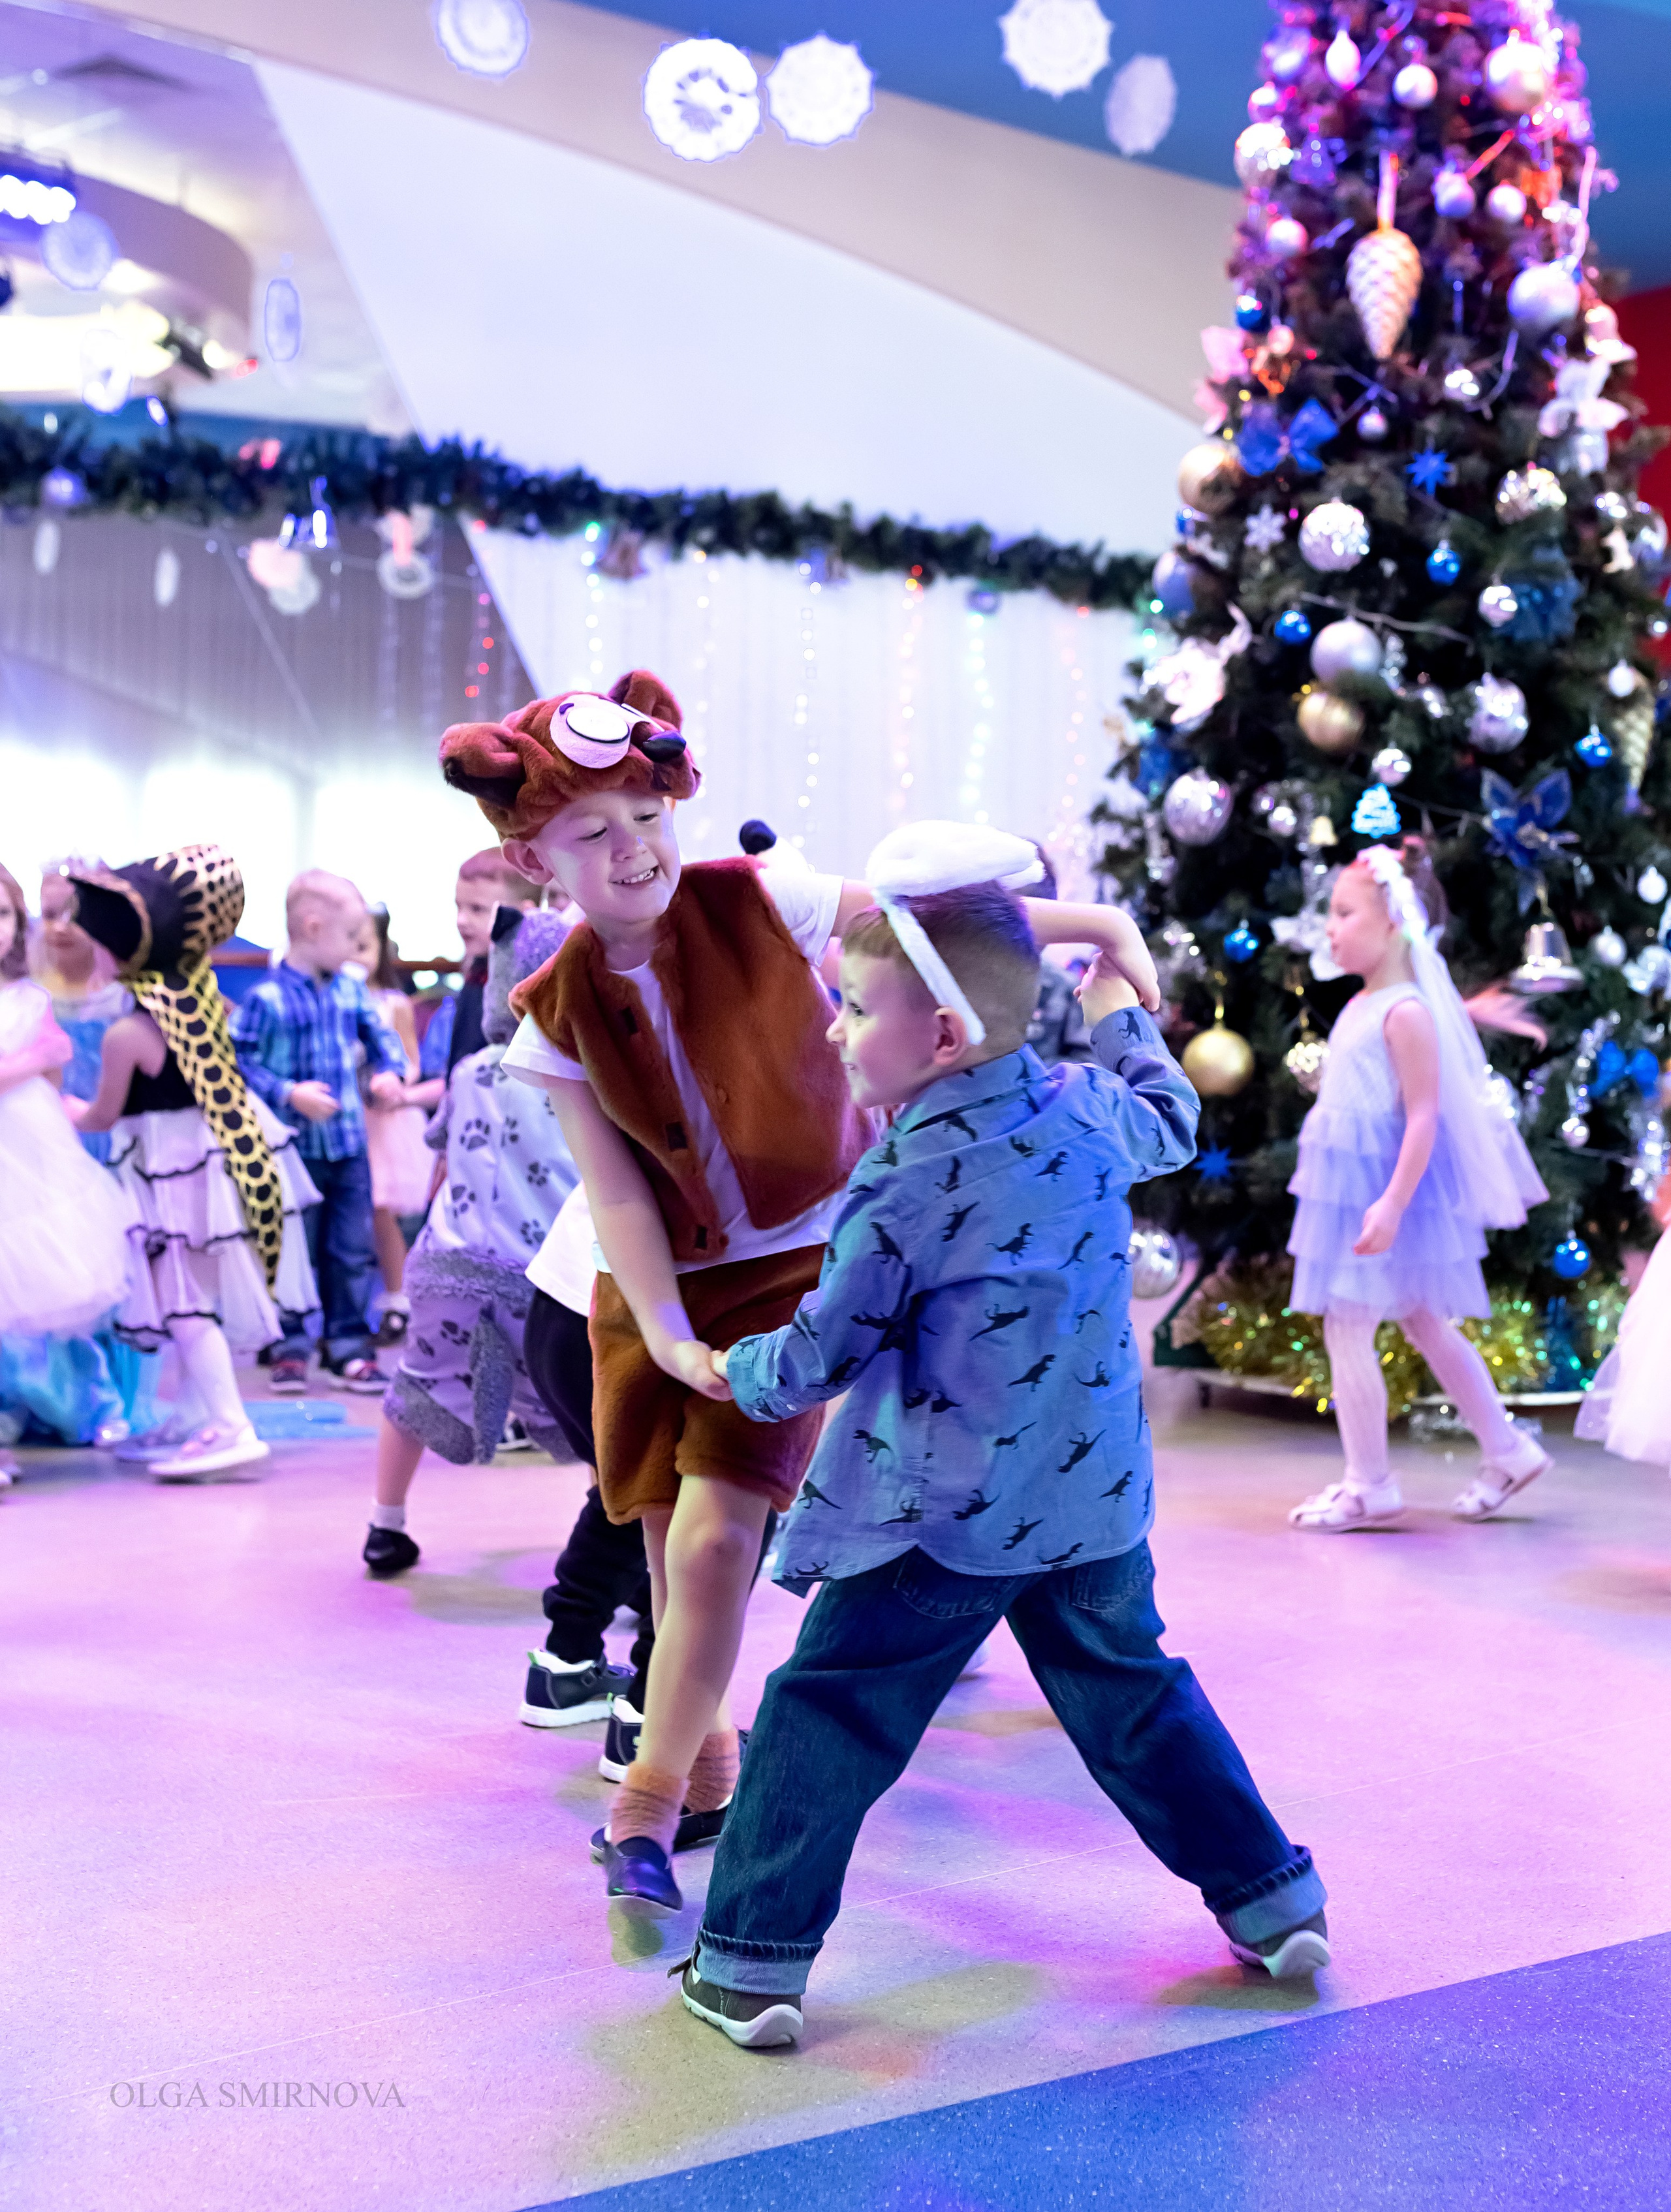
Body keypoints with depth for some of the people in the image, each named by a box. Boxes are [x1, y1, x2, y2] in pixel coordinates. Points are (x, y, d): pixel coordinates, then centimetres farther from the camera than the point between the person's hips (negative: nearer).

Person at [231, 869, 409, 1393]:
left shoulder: (350, 990, 4)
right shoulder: (267, 999, -14)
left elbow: (380, 1034, 17)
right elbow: (239, 1062, -14)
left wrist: (391, 1070, -1)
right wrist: (288, 1094, -22)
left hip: (349, 1146, 5)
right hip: (296, 1149, -5)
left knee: (353, 1252, 7)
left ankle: (347, 1348, 17)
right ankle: (289, 1348, 16)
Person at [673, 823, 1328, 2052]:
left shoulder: (903, 1192, -18)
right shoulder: (1094, 1111, -2)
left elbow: (817, 1357, -8)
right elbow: (1171, 1120, 24)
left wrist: (742, 1373, 13)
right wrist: (1126, 1015, 39)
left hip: (944, 1522, -6)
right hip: (1093, 1495, 6)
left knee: (825, 1714, 4)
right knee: (1134, 1694, 23)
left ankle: (752, 1965, 7)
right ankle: (1271, 1900, 30)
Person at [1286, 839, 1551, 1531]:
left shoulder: (1406, 1013, -18)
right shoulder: (1361, 1007, 10)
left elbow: (1423, 1117, -22)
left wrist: (1392, 1204, -28)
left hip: (1388, 1185, -10)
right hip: (1352, 1185, 10)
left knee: (1346, 1329, -5)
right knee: (1426, 1326, 17)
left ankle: (1370, 1485, 6)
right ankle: (1508, 1450, 27)